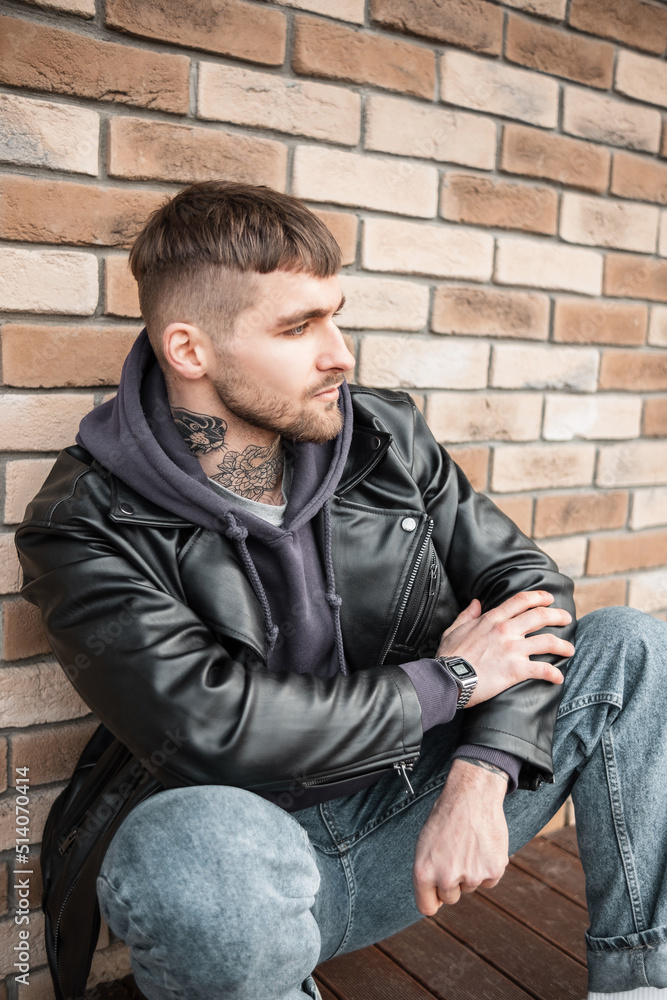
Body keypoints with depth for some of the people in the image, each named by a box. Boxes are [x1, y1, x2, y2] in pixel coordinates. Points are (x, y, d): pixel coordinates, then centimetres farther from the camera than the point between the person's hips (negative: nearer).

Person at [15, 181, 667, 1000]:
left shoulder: (385, 437, 0)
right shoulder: (86, 530, -13)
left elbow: (524, 580, -1)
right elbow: (210, 726, -25)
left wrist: (480, 777, -17)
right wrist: (447, 680, -16)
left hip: (411, 826, 4)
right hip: (241, 856, -3)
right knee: (198, 844, -40)